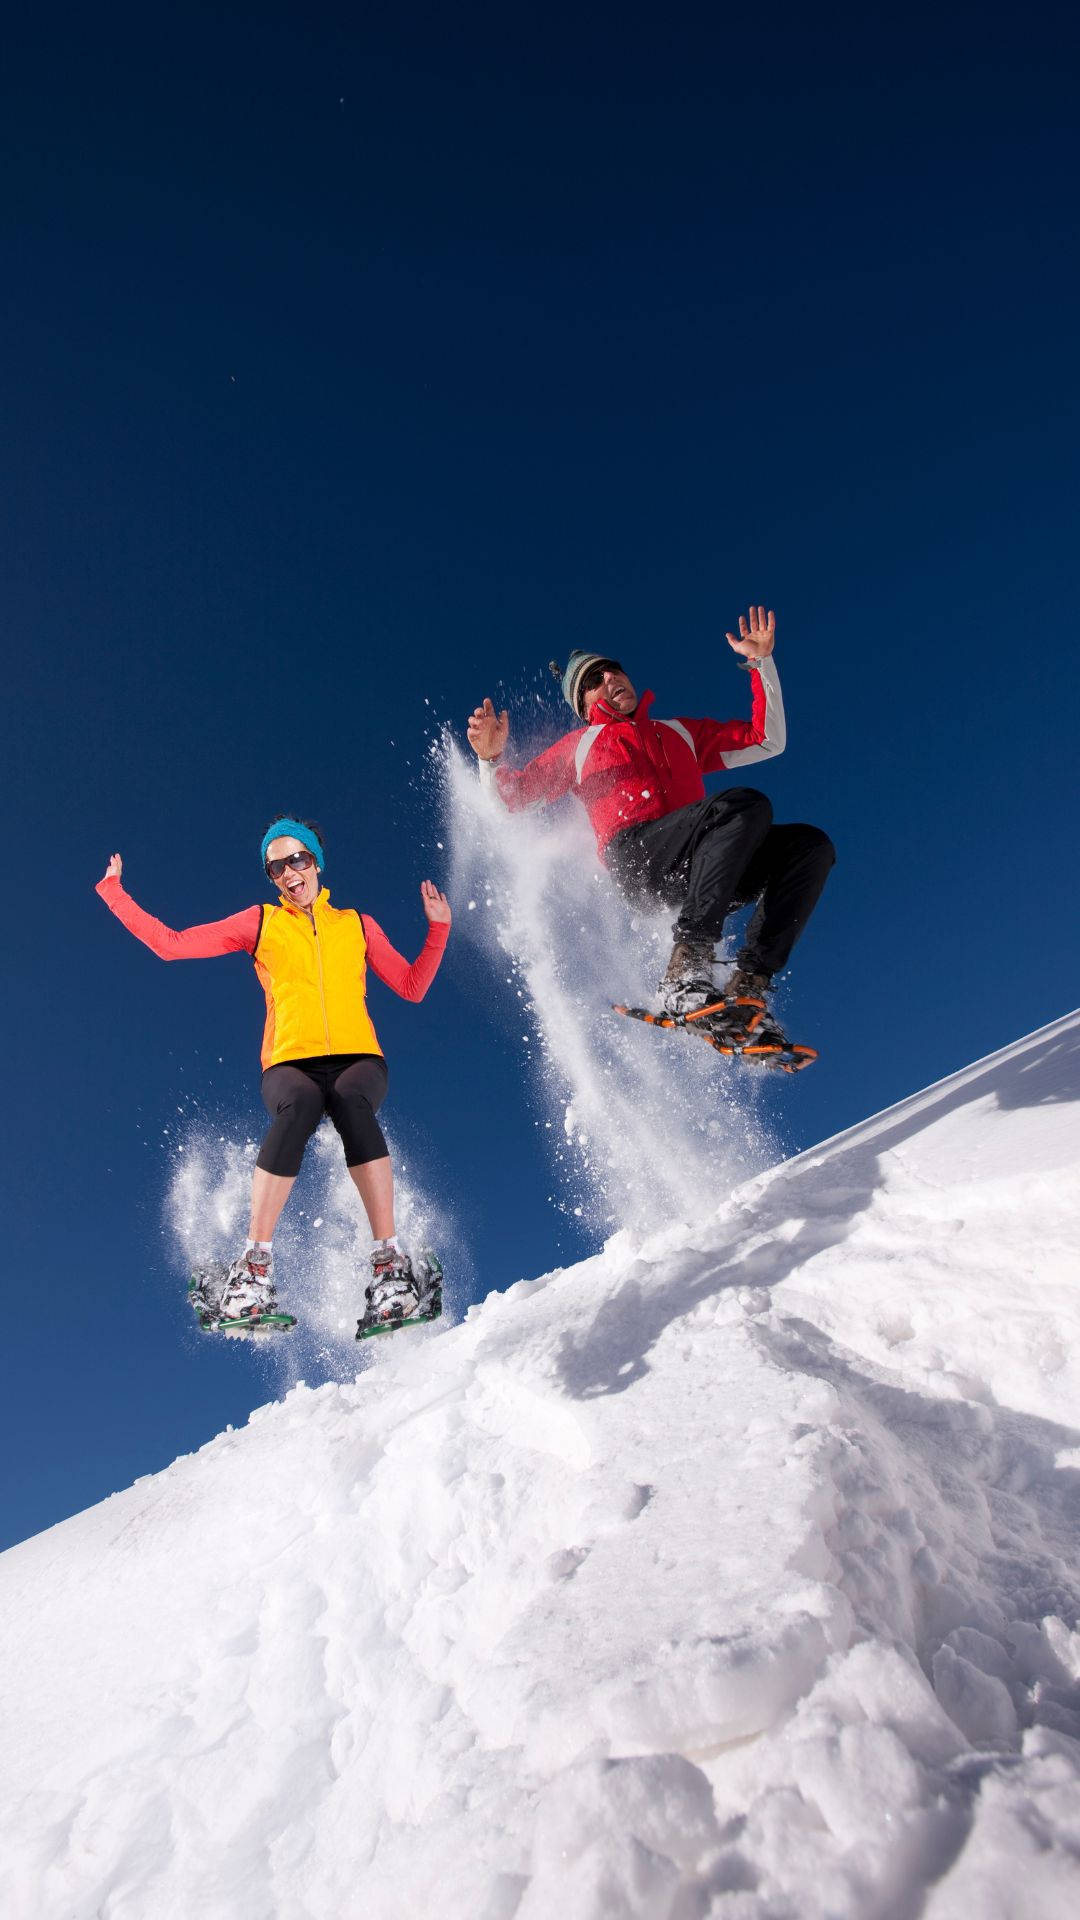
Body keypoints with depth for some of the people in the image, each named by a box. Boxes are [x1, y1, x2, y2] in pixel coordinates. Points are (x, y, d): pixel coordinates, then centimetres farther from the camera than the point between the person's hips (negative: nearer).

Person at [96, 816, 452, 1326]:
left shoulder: (358, 925, 20)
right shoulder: (261, 922, 17)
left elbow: (412, 987, 19)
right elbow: (171, 944, 14)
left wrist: (438, 929, 10)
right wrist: (113, 893, 12)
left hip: (358, 1060, 1)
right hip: (291, 1065, -1)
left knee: (351, 1102, -37)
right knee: (299, 1105, -38)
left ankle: (389, 1260, -35)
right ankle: (254, 1266, -31)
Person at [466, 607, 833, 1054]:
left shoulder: (682, 733, 35)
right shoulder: (580, 744, 27)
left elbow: (767, 740, 32)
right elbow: (514, 793, 19)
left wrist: (761, 663, 24)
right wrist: (492, 758, -3)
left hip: (693, 868, 5)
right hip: (635, 855, -5)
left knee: (811, 845, -17)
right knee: (744, 805, -30)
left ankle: (748, 987, -28)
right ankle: (685, 971, -40)